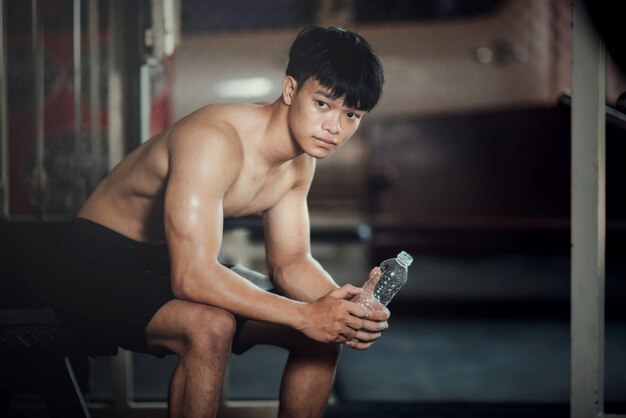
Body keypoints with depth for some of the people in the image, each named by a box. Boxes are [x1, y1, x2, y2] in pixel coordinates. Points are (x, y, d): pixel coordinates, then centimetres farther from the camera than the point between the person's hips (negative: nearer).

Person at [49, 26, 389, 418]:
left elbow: (289, 262, 4)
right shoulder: (214, 140, -30)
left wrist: (345, 307, -18)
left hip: (175, 265, 9)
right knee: (210, 325, -37)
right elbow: (191, 276, -36)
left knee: (324, 329, -1)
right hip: (99, 265, -9)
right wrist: (304, 315, -38)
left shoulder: (300, 159, -2)